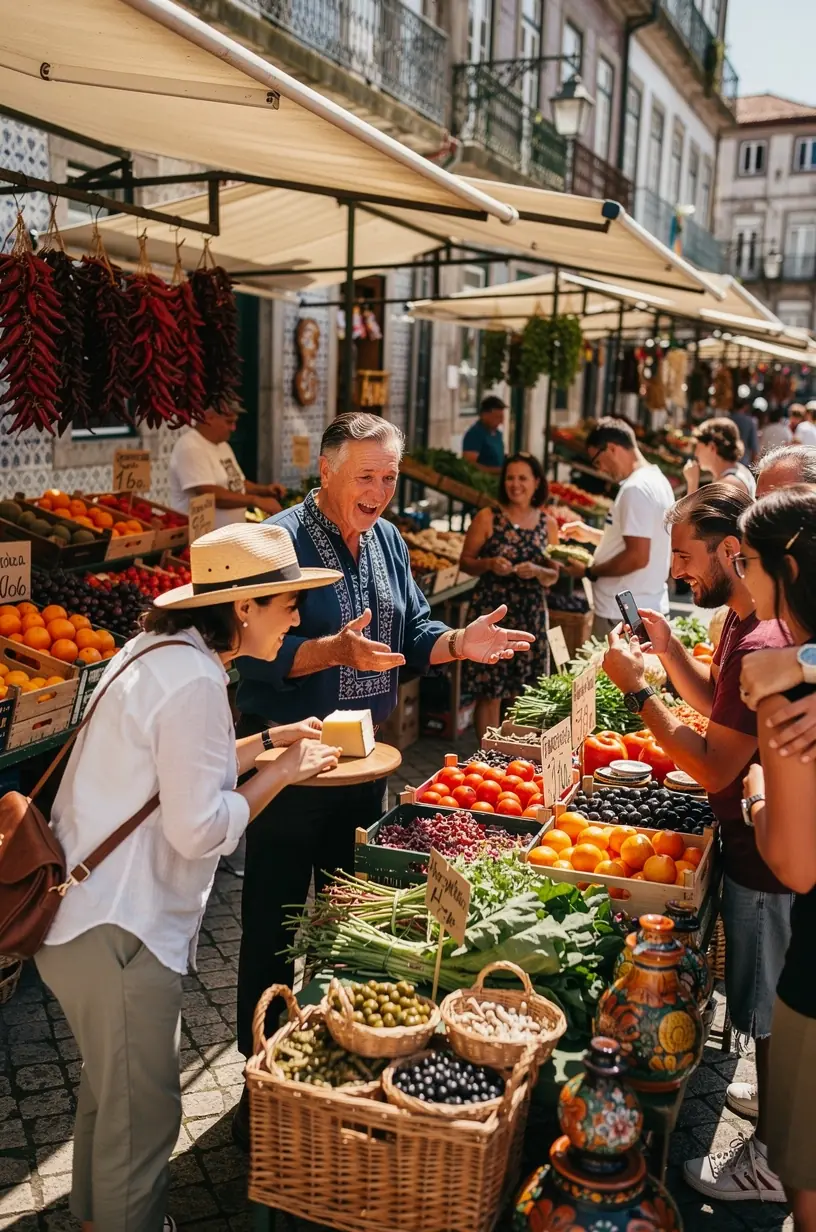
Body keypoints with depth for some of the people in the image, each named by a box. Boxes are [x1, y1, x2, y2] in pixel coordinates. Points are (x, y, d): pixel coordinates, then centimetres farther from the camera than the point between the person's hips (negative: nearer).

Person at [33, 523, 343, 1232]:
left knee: (111, 1087, 28)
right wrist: (282, 773, -12)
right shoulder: (193, 681, -24)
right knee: (141, 1112, 7)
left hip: (96, 908, 11)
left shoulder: (161, 651, 7)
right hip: (115, 928, -11)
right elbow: (199, 829, -23)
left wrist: (270, 741, 12)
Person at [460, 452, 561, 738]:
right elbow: (465, 561, 2)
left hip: (531, 616, 3)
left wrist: (536, 572, -11)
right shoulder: (487, 518, -3)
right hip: (491, 612, -3)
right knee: (490, 693, 0)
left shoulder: (548, 524, 6)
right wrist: (489, 564, -17)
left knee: (522, 693, 9)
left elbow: (553, 576, 10)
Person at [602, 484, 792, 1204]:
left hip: (766, 855, -10)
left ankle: (772, 1161, 26)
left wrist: (637, 689, -22)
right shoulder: (745, 621, 3)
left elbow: (714, 767, -28)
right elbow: (718, 704, 13)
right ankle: (776, 1097, 47)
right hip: (758, 842, 10)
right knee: (772, 1007, 26)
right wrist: (668, 647, 0)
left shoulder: (761, 644, -30)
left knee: (772, 1010, 8)